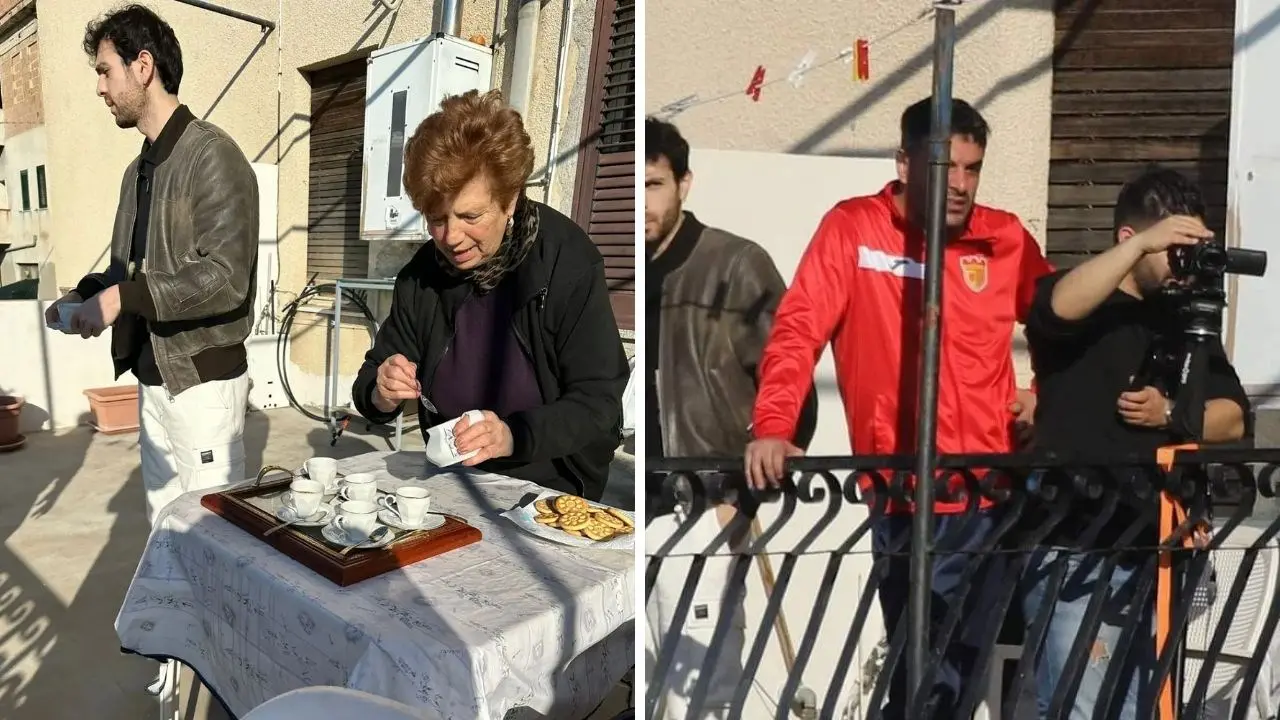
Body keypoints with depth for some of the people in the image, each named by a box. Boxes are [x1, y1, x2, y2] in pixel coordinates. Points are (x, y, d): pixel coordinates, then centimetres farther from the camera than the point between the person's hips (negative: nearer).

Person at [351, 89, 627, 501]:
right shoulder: (421, 274, -2)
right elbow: (368, 387, 5)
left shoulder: (568, 265, -16)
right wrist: (382, 395, -18)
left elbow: (599, 404, -16)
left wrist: (514, 435, -32)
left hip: (553, 491, -4)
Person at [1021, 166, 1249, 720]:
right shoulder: (1081, 304, -2)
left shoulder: (1185, 321, 16)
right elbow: (1058, 307, -29)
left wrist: (1169, 414, -8)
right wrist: (1144, 245, -29)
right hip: (1074, 551, -6)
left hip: (1153, 553, 6)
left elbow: (1233, 419, 10)